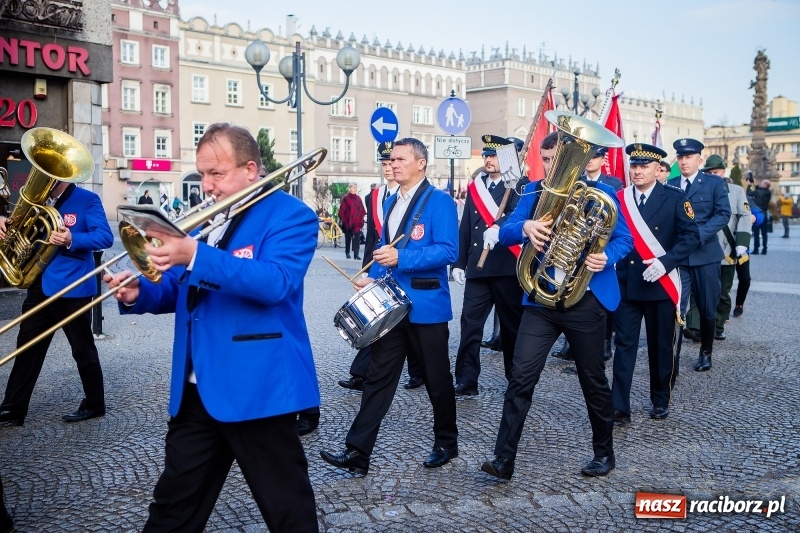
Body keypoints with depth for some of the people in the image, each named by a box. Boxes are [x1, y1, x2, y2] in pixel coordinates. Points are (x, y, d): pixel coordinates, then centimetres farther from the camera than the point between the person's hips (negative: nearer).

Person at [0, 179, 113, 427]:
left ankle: (95, 404, 21)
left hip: (72, 289, -6)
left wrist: (72, 240, -34)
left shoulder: (86, 200, -8)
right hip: (40, 286, 7)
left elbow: (105, 237, -18)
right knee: (27, 347, 9)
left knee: (82, 349, 6)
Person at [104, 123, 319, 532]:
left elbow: (275, 282, -27)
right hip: (196, 390, 7)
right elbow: (180, 291, 18)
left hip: (256, 387, -7)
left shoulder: (290, 215, -10)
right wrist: (138, 295, -4)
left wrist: (195, 256, -35)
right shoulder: (206, 218, 14)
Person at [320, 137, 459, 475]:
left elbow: (448, 251, -20)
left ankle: (446, 443, 28)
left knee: (436, 378, 8)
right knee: (378, 376, 4)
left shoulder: (439, 201, -10)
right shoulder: (392, 202, 13)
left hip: (426, 305, -6)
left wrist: (401, 258, -27)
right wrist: (373, 277, 3)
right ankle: (357, 451, 5)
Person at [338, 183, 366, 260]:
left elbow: (362, 210, 11)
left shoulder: (358, 198, 8)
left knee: (357, 238, -9)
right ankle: (347, 252, 27)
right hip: (348, 222, -2)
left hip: (357, 222, 2)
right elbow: (342, 210, -5)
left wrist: (362, 219, 4)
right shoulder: (345, 198, -5)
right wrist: (343, 219, -7)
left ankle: (356, 254, -11)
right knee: (348, 238, 11)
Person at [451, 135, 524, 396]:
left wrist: (497, 229, -40)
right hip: (477, 267, 4)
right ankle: (466, 381, 5)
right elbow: (465, 227, 15)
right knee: (470, 323, -1)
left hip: (507, 267, -4)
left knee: (511, 324, 7)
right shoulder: (475, 186, 14)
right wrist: (459, 263, 11)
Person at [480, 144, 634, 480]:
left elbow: (624, 239, 3)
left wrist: (607, 257, -18)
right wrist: (524, 227, -26)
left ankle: (604, 453, 30)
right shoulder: (534, 192, 6)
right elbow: (505, 233, -3)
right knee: (521, 377, -7)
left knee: (593, 381, 11)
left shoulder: (601, 194, -1)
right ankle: (503, 459, -2)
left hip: (586, 299, -1)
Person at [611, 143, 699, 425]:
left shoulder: (674, 198, -3)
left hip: (661, 284, -1)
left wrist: (665, 262, -18)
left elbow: (691, 236, -6)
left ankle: (660, 400, 28)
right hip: (625, 284, 1)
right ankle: (619, 407, 2)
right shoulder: (617, 199, 4)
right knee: (624, 345, 0)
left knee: (660, 346, 11)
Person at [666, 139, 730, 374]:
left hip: (705, 254, 0)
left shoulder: (715, 183, 3)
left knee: (707, 309, 11)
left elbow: (723, 214, -6)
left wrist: (699, 235, -19)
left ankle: (705, 352, 31)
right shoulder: (670, 186, 9)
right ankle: (672, 360, -8)